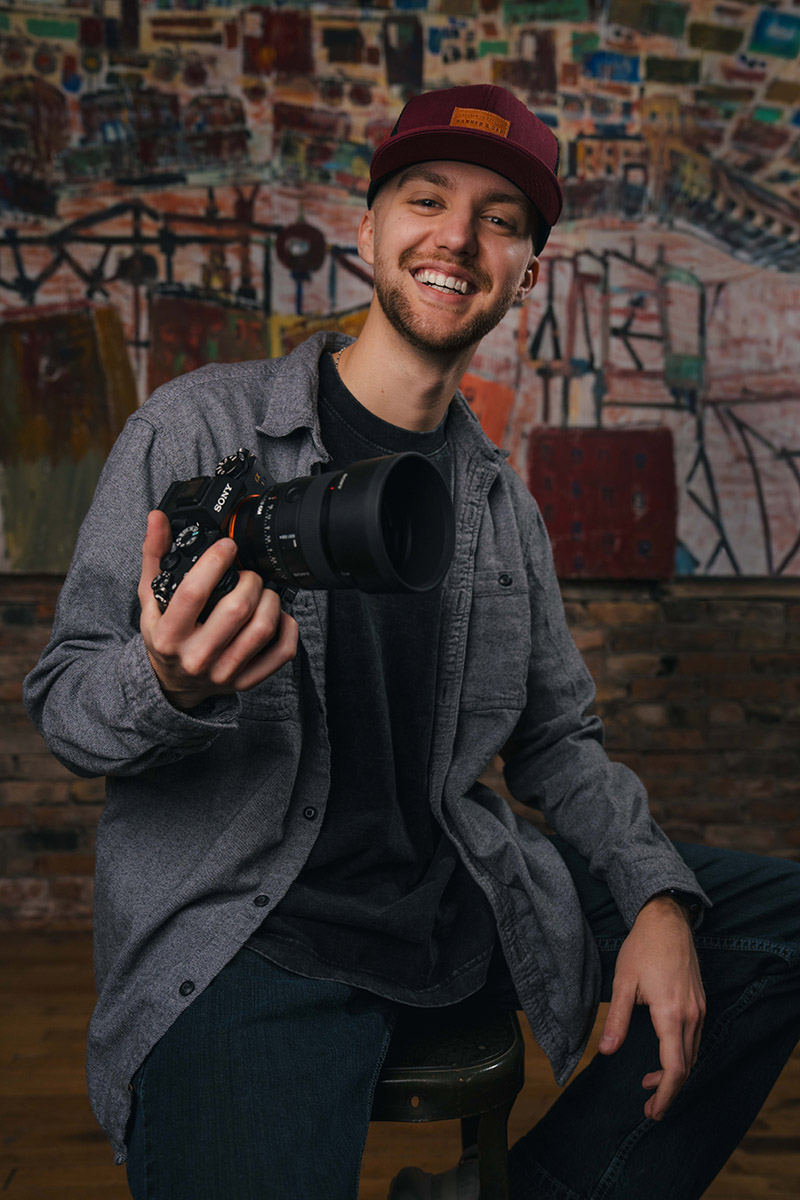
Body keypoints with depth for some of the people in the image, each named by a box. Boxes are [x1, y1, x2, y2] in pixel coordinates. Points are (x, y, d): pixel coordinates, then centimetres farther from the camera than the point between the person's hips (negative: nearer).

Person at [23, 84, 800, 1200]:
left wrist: (657, 899, -1)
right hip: (243, 929, -5)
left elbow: (558, 739, 15)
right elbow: (61, 703, -5)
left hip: (461, 893, 6)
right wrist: (173, 687, -28)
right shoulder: (197, 425, -5)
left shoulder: (506, 505, 11)